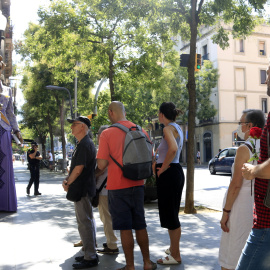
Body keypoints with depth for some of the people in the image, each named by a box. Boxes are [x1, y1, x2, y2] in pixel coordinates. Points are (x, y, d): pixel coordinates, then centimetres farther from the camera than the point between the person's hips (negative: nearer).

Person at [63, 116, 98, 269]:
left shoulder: (84, 145, -18)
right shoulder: (85, 143, 16)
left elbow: (78, 169, -22)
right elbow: (76, 166, 20)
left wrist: (68, 184, -9)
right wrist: (68, 180, 6)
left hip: (82, 189, -11)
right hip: (84, 189, 11)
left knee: (84, 223, -5)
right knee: (87, 221, 17)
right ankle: (91, 253, 28)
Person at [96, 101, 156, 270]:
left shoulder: (107, 134, -12)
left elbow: (101, 165, -14)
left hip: (117, 186, -4)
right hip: (137, 185, 4)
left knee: (125, 228, 5)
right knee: (140, 226, 16)